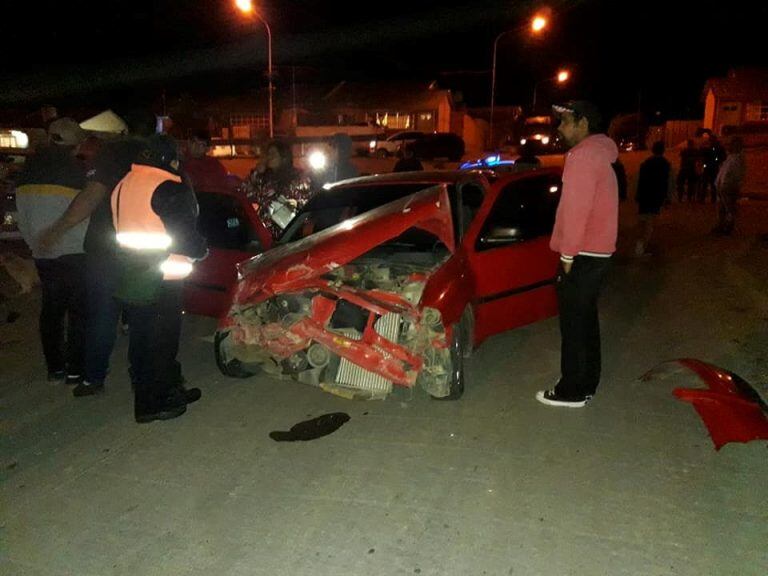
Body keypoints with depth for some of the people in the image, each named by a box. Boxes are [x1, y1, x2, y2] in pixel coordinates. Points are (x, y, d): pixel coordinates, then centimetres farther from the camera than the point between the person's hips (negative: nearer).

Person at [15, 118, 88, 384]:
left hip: (43, 254, 5)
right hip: (75, 253, -5)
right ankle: (75, 370, 6)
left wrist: (35, 243, 18)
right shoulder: (77, 170, -13)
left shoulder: (28, 170, 5)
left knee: (51, 309, 13)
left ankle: (54, 368, 19)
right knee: (79, 310, 3)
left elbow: (23, 217, 10)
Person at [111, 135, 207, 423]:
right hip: (162, 279, -9)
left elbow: (118, 228, 18)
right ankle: (152, 404, 11)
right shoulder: (170, 189, -16)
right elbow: (185, 236, -18)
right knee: (162, 340, 3)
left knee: (140, 338, 15)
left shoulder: (123, 185, 11)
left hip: (129, 278, 9)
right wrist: (202, 250, 1)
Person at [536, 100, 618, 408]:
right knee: (585, 319, 16)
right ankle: (587, 384, 27)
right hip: (598, 251, 10)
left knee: (573, 323, -2)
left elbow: (576, 209, -20)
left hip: (583, 255, -10)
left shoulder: (582, 155, -14)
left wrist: (567, 255, -17)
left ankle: (573, 391, 7)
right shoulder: (599, 153, 18)